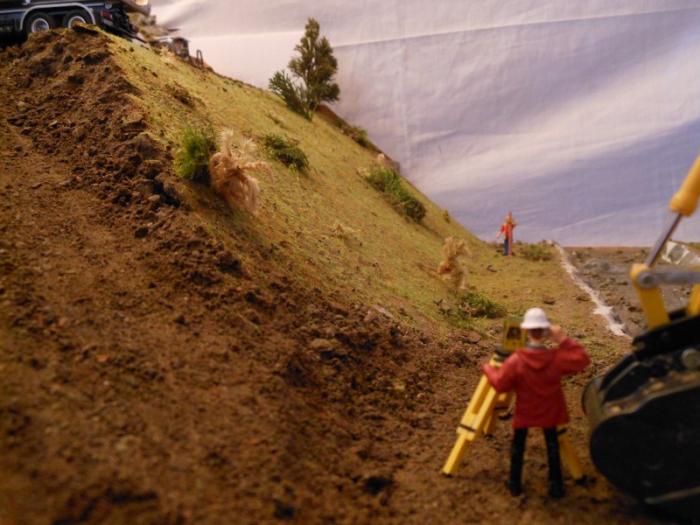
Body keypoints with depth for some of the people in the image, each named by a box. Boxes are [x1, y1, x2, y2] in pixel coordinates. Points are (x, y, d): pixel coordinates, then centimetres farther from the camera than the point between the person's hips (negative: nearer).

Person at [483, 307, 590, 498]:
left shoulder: (516, 360, -23)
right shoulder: (556, 358, -20)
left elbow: (499, 383, -17)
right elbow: (582, 359, -12)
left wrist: (488, 369, 1)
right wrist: (564, 341, -15)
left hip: (524, 414, -1)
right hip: (549, 412, 1)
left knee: (518, 446, 16)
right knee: (552, 446, 17)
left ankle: (515, 484, 24)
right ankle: (556, 486, 22)